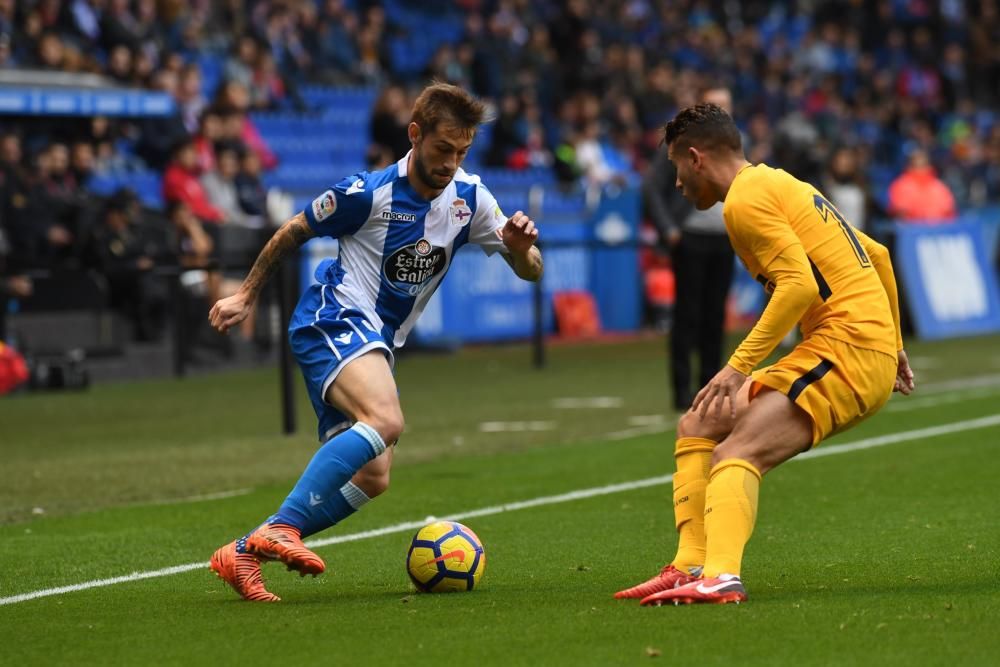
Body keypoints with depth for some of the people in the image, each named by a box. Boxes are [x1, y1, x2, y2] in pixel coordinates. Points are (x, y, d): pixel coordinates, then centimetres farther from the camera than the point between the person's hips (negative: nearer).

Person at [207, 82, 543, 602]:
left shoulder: (469, 198, 2)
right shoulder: (369, 193, -14)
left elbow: (528, 271, 6)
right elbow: (293, 232, 1)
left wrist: (520, 246, -18)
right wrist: (246, 295, 9)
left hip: (377, 343, 8)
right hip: (335, 319, -8)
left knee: (372, 477, 1)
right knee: (385, 420, -33)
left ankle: (244, 553, 3)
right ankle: (282, 527, -35)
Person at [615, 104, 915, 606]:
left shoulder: (746, 199, -7)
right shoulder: (781, 185, 22)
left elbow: (800, 285, -20)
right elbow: (877, 255, 27)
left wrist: (739, 366, -19)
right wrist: (894, 346, 32)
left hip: (846, 345, -10)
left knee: (736, 452, -25)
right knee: (698, 426, 11)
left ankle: (721, 577, -44)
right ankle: (690, 567, 2)